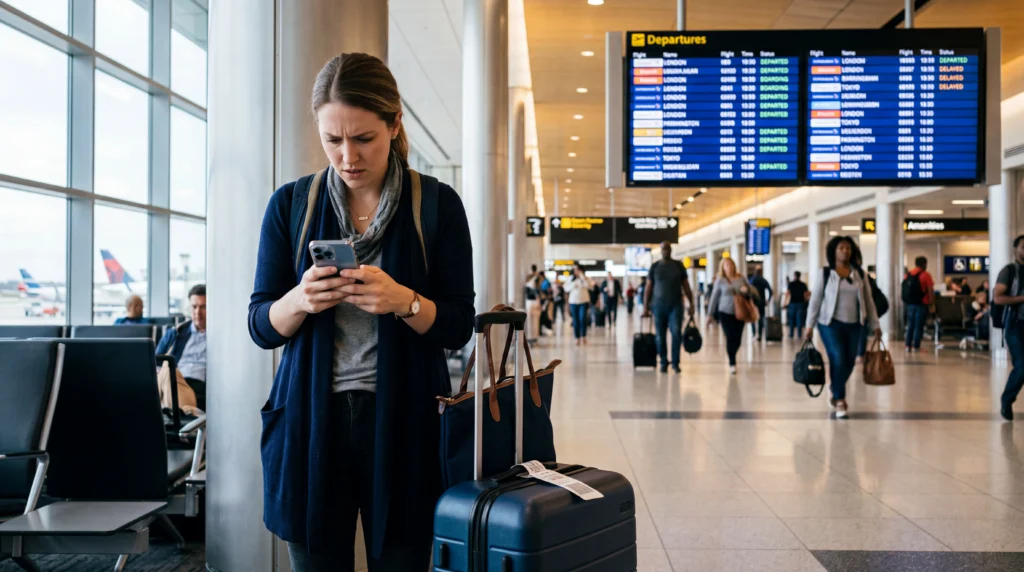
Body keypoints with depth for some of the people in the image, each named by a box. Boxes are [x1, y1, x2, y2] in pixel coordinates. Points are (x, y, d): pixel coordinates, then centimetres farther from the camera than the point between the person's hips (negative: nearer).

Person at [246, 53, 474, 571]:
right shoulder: (290, 205, 4)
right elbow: (261, 326, 5)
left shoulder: (437, 205, -1)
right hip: (311, 422, 2)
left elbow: (458, 328, -1)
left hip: (403, 424, -1)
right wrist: (300, 300, -17)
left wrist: (403, 301, -21)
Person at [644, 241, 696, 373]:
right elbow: (648, 287, 6)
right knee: (660, 336, 2)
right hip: (658, 306, 0)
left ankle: (675, 362, 0)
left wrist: (691, 304, 2)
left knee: (676, 333, -10)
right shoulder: (654, 267, 5)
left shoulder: (679, 265, 6)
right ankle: (663, 362, 14)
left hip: (675, 305, 0)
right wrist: (646, 306, 0)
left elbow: (686, 286, 7)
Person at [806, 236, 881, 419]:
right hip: (831, 323, -3)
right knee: (839, 360, -11)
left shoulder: (860, 274, 7)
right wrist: (810, 325, -4)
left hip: (854, 325, 4)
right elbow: (815, 301, 0)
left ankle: (835, 392, 31)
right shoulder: (825, 274, -2)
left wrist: (875, 325, 8)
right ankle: (839, 400, 4)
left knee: (849, 362, 5)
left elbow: (869, 300, 11)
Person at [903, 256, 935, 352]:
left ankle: (908, 346, 9)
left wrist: (907, 301, 14)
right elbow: (931, 291, -11)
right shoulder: (925, 275, -8)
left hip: (910, 304, 5)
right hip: (921, 304, -5)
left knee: (910, 325, 11)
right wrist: (931, 302, -3)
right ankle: (916, 346, 0)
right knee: (918, 326, 0)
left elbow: (905, 290, 9)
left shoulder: (907, 275, 8)